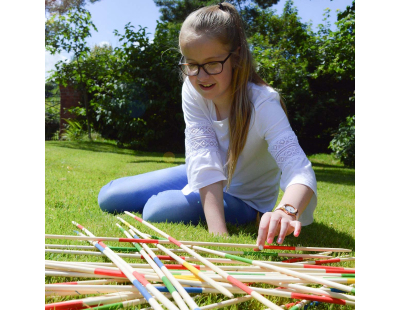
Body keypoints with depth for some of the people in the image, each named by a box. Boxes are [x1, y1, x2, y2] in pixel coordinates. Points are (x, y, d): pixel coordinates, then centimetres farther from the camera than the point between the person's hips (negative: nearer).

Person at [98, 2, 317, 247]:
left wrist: (286, 211, -65)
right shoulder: (192, 90, -18)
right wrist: (217, 232, -42)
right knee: (110, 198, 1)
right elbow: (206, 165, -30)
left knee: (159, 211, -30)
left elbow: (300, 171, -42)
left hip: (245, 197, -4)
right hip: (204, 184, 5)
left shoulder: (262, 103, -30)